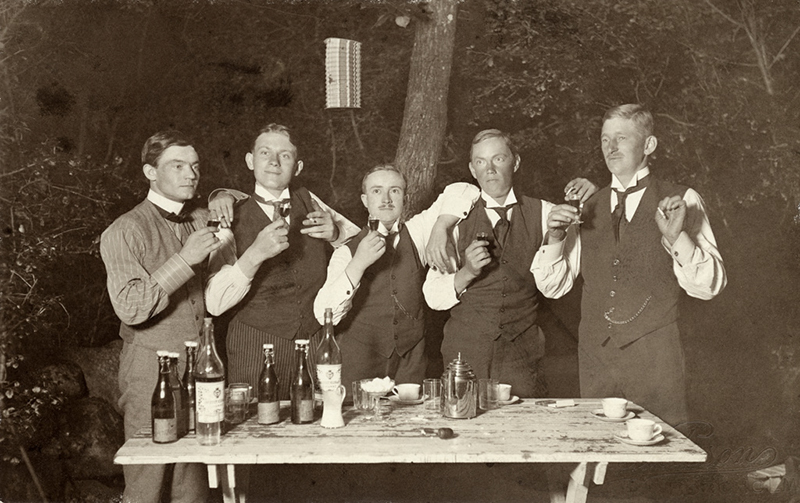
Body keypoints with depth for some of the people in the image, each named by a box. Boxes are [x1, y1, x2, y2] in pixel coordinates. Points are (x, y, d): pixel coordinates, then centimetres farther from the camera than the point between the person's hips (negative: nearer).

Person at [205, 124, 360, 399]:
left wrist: (336, 232, -7)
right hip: (255, 352, -3)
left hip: (315, 345, 3)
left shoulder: (309, 202, 7)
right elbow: (215, 304, -14)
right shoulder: (233, 220, -4)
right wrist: (254, 255, -29)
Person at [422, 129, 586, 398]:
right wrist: (466, 273, -18)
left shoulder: (543, 214, 4)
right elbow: (433, 297, -2)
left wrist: (554, 238, -17)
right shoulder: (458, 219, 2)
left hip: (521, 354, 0)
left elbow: (554, 288, -4)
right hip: (465, 351, 0)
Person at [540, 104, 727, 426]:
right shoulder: (588, 209, 12)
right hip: (595, 357, 3)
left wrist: (676, 236, -18)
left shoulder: (682, 202, 2)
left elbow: (709, 287, -4)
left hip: (655, 360, -3)